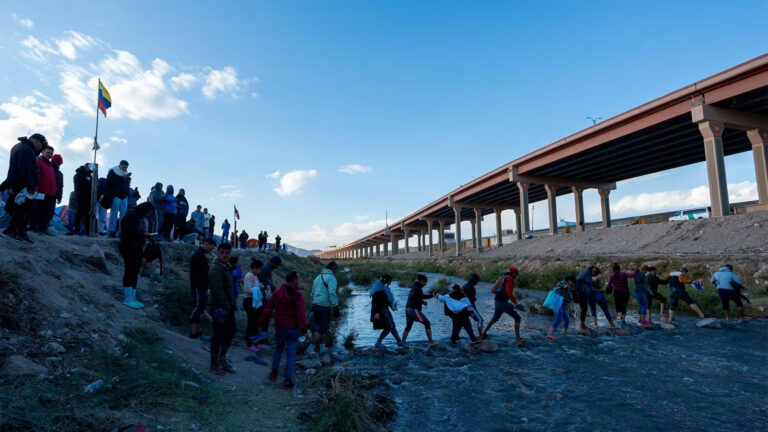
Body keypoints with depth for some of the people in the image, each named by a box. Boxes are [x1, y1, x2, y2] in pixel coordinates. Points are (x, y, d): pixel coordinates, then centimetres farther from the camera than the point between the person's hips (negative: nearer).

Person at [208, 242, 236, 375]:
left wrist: (232, 305, 13)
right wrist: (225, 307, -23)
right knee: (218, 335, 2)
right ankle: (214, 366, 16)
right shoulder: (216, 268, -18)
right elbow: (218, 290, -24)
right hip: (219, 307, -10)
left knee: (231, 331, 19)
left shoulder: (226, 267, 13)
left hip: (228, 306, 10)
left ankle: (222, 359, 35)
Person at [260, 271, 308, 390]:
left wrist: (264, 325, 11)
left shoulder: (277, 293, -4)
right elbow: (301, 314, -19)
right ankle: (288, 380, 6)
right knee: (291, 354, 5)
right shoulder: (298, 295, -15)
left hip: (279, 328, 3)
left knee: (278, 349, 24)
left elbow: (267, 310, 0)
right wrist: (304, 329, -13)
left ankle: (274, 373, 33)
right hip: (293, 329, -3)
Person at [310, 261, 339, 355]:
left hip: (315, 305, 8)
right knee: (323, 326, -2)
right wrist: (335, 307, -15)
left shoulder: (318, 277, 19)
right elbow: (332, 293, -18)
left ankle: (321, 347, 21)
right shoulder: (331, 278, -7)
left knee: (319, 325, 16)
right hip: (325, 306, -8)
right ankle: (314, 347, -5)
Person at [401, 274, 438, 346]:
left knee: (408, 327, 17)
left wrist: (432, 295, 16)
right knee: (427, 323, -3)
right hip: (414, 309, -10)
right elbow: (413, 297, -23)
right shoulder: (417, 287, -11)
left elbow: (422, 296, 25)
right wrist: (422, 302, -16)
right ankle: (431, 342, -4)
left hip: (408, 309, 10)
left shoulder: (416, 287, 19)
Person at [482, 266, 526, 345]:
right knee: (517, 318, 3)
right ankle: (517, 338, -3)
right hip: (503, 303, -8)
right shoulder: (510, 279, -9)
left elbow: (493, 290, 19)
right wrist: (516, 304, -21)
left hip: (497, 302, 8)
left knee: (495, 318, 27)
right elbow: (509, 292, -24)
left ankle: (484, 333, 32)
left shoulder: (501, 278, 17)